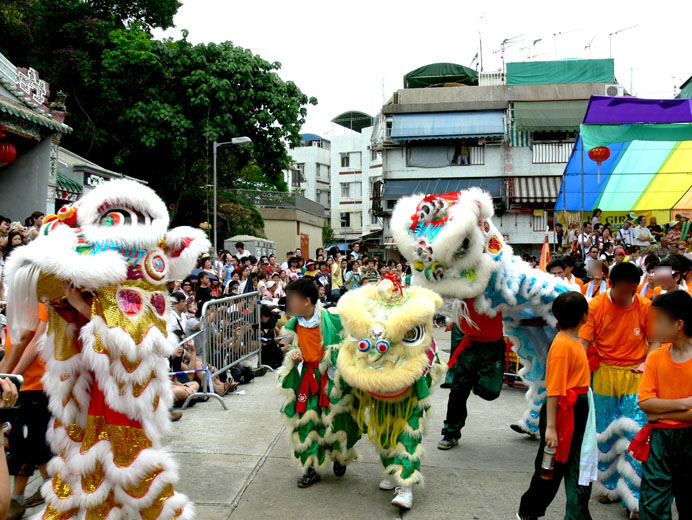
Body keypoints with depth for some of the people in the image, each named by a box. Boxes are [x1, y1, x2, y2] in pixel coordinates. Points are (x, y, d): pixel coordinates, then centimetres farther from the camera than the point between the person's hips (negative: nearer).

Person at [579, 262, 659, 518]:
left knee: (635, 437, -5)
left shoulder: (645, 306, -3)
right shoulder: (595, 306, -7)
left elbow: (654, 341, 8)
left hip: (635, 378, 0)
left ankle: (635, 499, 6)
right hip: (604, 376, 0)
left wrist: (646, 364, -9)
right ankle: (610, 487, 31)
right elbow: (583, 342, -10)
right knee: (605, 435, 10)